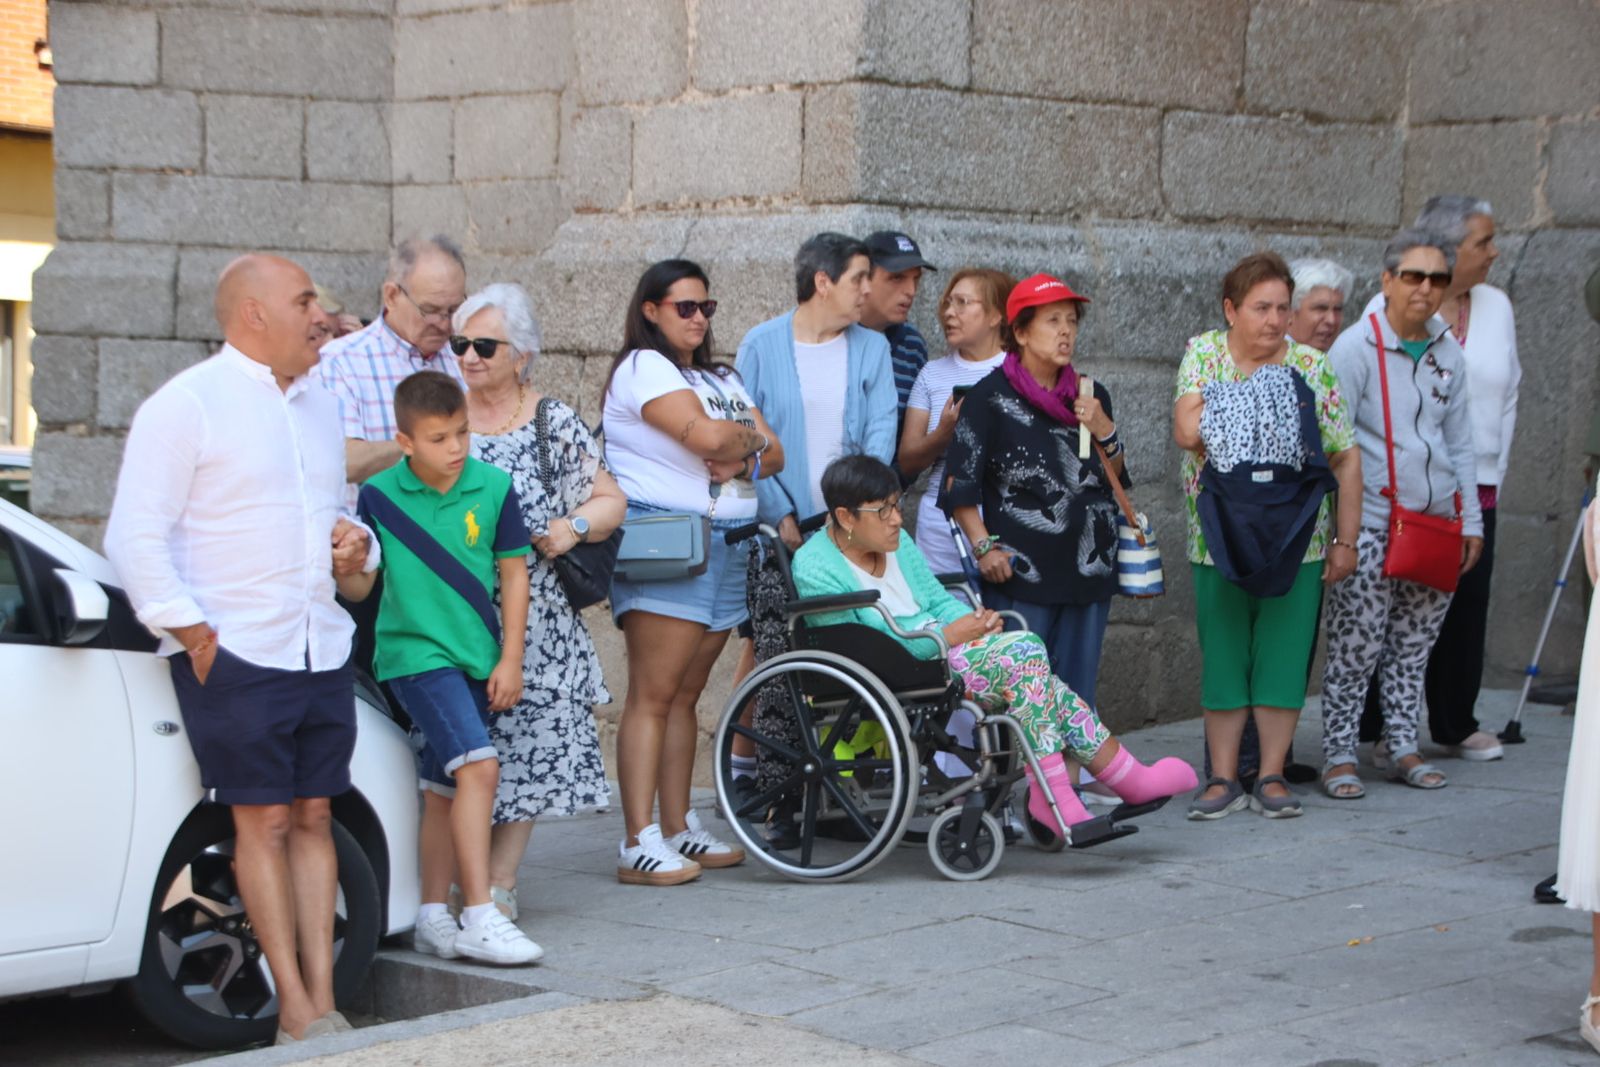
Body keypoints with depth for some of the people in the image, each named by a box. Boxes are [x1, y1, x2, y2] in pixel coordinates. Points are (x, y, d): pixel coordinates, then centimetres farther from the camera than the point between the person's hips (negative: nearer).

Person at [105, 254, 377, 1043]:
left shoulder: (319, 405, 18)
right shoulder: (186, 405, -5)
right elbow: (135, 539, -9)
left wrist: (355, 546, 5)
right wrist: (194, 635, -15)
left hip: (322, 651, 6)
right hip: (236, 654, -6)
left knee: (314, 818, 6)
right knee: (263, 822, -3)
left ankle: (323, 1000, 9)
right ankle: (295, 1010, 0)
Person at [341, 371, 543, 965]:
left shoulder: (492, 488, -1)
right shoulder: (379, 496, -6)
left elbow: (513, 572, 6)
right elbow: (359, 590, -1)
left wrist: (510, 659, 2)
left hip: (476, 658, 4)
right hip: (416, 654, -4)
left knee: (445, 789, 11)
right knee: (478, 766, -20)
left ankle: (434, 917, 22)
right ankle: (480, 919, -19)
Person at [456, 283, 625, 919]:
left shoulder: (557, 426, 6)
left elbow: (611, 501, 11)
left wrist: (574, 526, -7)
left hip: (535, 621, 0)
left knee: (526, 746, -2)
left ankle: (498, 885, 7)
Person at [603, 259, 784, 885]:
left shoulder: (722, 379, 23)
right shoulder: (643, 368, -4)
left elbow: (773, 455, 14)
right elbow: (704, 435, -19)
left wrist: (743, 460, -7)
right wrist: (753, 438, 1)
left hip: (725, 545, 8)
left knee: (685, 696, 10)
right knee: (653, 695, -10)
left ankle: (678, 829, 14)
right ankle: (640, 844, -12)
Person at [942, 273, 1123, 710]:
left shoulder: (1092, 396, 12)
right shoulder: (991, 397, -3)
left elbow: (1115, 482, 15)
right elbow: (959, 483, -4)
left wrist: (1105, 432, -2)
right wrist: (984, 546, -11)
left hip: (1088, 573, 5)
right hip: (1020, 575, -5)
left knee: (1077, 696, 7)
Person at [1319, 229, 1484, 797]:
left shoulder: (1448, 355, 11)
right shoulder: (1356, 347, -7)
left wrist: (1471, 520, 16)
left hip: (1435, 520, 6)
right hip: (1372, 523, -6)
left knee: (1414, 644, 11)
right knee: (1357, 644, -5)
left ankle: (1400, 744, 22)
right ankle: (1338, 754, 4)